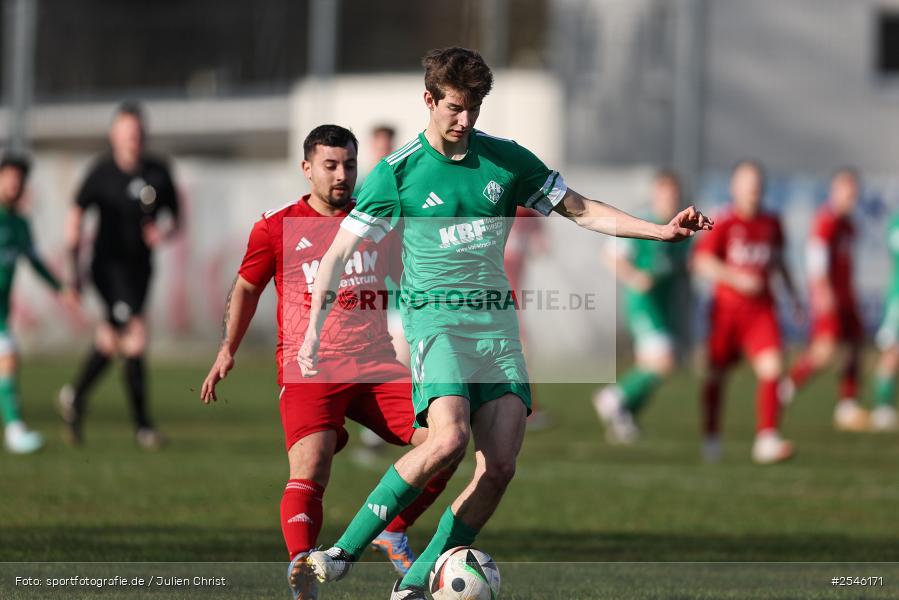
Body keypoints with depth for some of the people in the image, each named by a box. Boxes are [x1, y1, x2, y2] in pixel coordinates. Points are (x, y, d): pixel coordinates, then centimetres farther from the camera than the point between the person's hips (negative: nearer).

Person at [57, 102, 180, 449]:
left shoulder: (158, 173, 2)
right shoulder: (102, 172, -8)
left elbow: (176, 220, 10)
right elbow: (76, 215, 1)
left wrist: (165, 233, -14)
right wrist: (75, 268, -2)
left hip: (140, 267, 5)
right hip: (109, 263, -5)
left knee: (112, 340, 15)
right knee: (136, 336, -17)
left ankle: (75, 397, 38)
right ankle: (142, 424, -11)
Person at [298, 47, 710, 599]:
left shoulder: (507, 159, 7)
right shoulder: (397, 172, -2)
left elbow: (583, 211, 14)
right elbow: (339, 253, 1)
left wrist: (660, 230, 2)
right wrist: (313, 330, -8)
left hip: (497, 322, 4)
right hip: (435, 319, -4)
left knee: (500, 466, -10)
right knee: (448, 439, -29)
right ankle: (344, 553, -21)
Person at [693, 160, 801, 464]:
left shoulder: (771, 224, 8)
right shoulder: (723, 223, -7)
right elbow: (702, 261, -14)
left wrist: (792, 291, 21)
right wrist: (736, 278, -25)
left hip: (761, 308, 3)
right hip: (727, 307, -3)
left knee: (772, 367, -16)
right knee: (717, 373, 7)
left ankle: (766, 439, -20)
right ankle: (711, 437, 28)